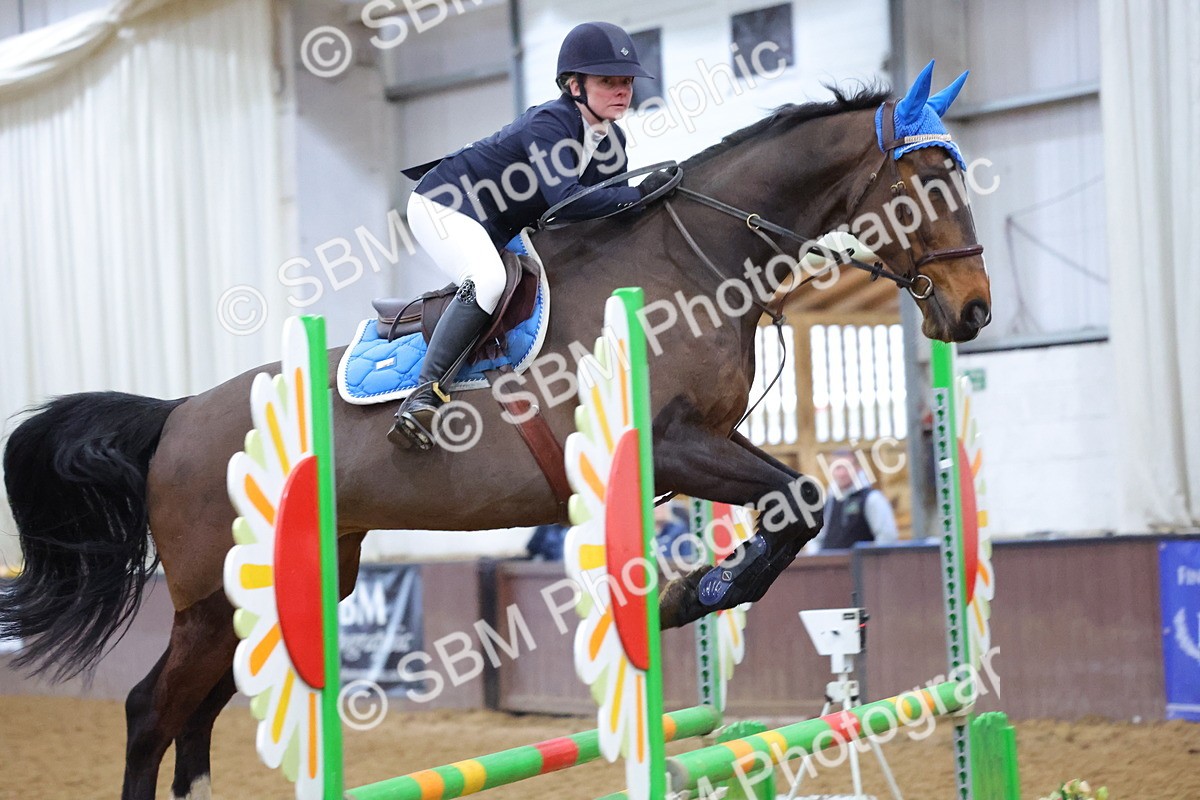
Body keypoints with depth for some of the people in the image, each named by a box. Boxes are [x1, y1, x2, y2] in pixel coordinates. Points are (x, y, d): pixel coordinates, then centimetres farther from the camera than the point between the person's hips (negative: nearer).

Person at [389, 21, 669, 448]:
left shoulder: (611, 140, -1)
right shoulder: (549, 122, -27)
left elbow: (603, 210, 5)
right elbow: (564, 198, -39)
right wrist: (638, 195, -33)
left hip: (500, 230, 9)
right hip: (444, 204, -9)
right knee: (487, 280, -33)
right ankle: (423, 395, -32)